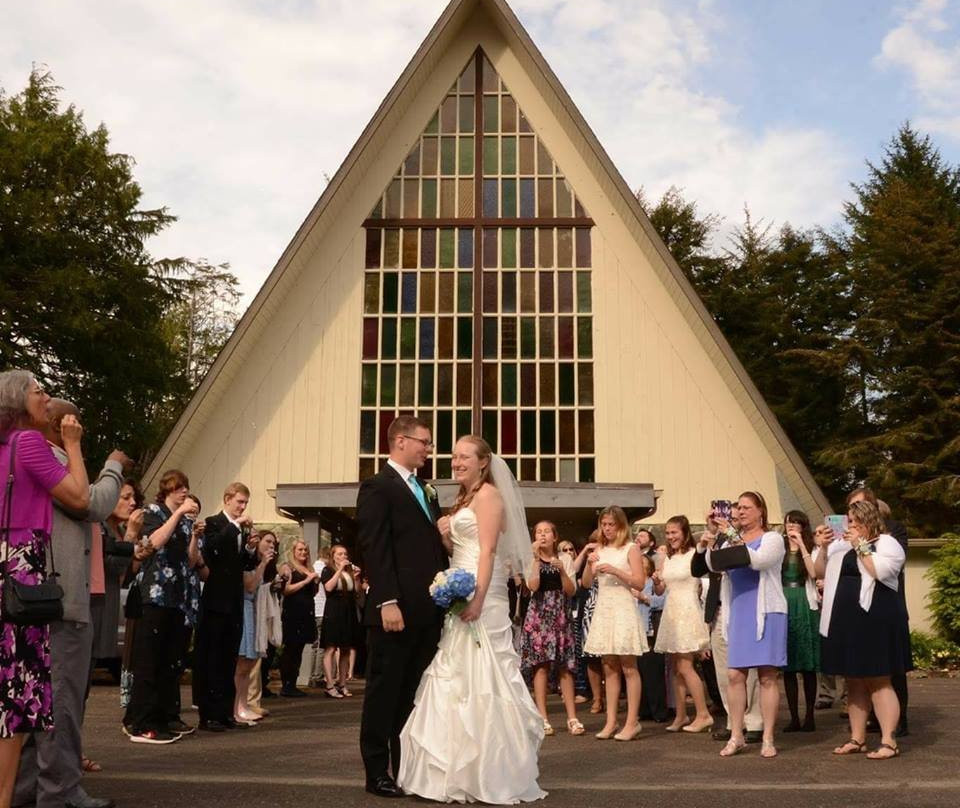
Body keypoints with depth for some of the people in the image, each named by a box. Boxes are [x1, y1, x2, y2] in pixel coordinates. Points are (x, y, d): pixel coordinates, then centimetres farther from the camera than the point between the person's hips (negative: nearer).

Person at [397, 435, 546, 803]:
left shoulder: (488, 494, -8)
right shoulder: (464, 499, 20)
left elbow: (488, 551, -17)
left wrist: (477, 599, -25)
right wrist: (445, 537, 5)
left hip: (480, 598, -10)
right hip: (461, 596, 10)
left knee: (481, 680, -7)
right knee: (461, 680, 10)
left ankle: (491, 774, 1)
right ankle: (467, 770, 17)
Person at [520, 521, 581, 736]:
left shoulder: (564, 560, 8)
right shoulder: (531, 560, 3)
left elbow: (571, 591, 0)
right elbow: (533, 586, -14)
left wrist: (562, 571, -14)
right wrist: (537, 558, -15)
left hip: (560, 616, 1)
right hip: (539, 615, -1)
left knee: (564, 667, 0)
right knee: (541, 665, -5)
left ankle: (572, 717, 2)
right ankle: (543, 718, -1)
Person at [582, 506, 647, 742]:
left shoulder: (630, 549, 0)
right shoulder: (600, 551, 13)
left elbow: (640, 583, -7)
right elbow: (586, 583, 10)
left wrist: (615, 571, -16)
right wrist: (589, 565, -7)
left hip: (623, 609, -5)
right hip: (603, 609, 5)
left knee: (628, 668, -3)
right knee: (609, 668, 7)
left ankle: (632, 722, 0)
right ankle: (611, 721, 10)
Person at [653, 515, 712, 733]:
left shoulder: (694, 554, -4)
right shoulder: (668, 558, 14)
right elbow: (659, 591, 13)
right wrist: (656, 581, -7)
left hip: (687, 613, -7)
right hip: (670, 613, 7)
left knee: (685, 667, -10)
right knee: (675, 669, 8)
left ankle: (703, 714, -2)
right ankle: (680, 716, 15)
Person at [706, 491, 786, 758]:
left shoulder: (772, 538, 0)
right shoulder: (732, 540, 13)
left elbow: (758, 560, -19)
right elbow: (714, 565, 0)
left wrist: (736, 541, -24)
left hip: (766, 613, -4)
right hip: (738, 614, 4)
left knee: (768, 676, -1)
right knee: (734, 675, 2)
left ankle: (768, 739, 6)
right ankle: (736, 736, 11)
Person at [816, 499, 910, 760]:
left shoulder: (886, 543, -2)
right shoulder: (842, 544, 16)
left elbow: (880, 571, -19)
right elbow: (820, 571, 16)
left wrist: (860, 545, -15)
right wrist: (824, 548, 1)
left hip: (875, 619, -6)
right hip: (846, 621, 7)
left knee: (878, 681, -5)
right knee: (854, 682, 10)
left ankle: (888, 742, -1)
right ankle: (857, 739, 16)